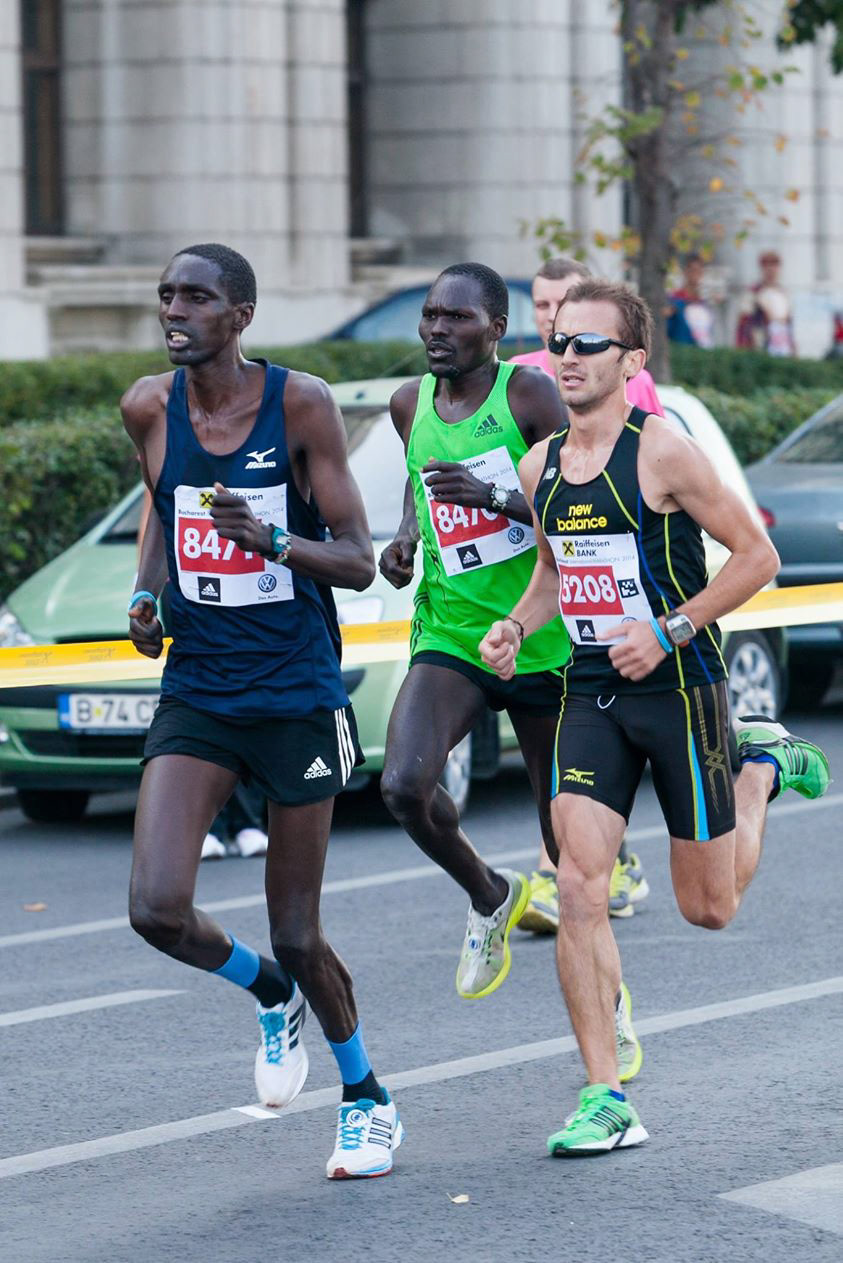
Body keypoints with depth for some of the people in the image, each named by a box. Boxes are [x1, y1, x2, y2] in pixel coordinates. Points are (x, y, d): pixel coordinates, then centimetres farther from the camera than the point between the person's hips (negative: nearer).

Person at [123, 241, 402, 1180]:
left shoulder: (300, 405, -11)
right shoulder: (150, 408, -1)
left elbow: (358, 561, -9)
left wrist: (268, 540, -27)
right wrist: (147, 592, 5)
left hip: (297, 698, -3)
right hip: (196, 691, 3)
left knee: (298, 937, 3)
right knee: (156, 909, -14)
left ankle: (366, 1098, 30)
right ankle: (271, 995, 20)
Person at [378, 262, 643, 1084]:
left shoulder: (530, 395, -11)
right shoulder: (411, 405, 4)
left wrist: (496, 498, -28)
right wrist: (405, 537, 4)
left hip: (543, 641, -3)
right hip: (449, 637, 3)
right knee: (403, 786, -23)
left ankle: (609, 1004, 27)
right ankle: (489, 899, 8)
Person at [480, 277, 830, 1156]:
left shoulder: (662, 453, -14)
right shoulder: (539, 467, 5)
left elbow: (757, 555, -9)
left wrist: (671, 630, -18)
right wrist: (516, 626, 2)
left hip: (678, 689, -4)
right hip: (590, 693, 4)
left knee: (708, 908, 8)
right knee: (578, 891, -12)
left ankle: (762, 768, 38)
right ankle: (605, 1100, -7)